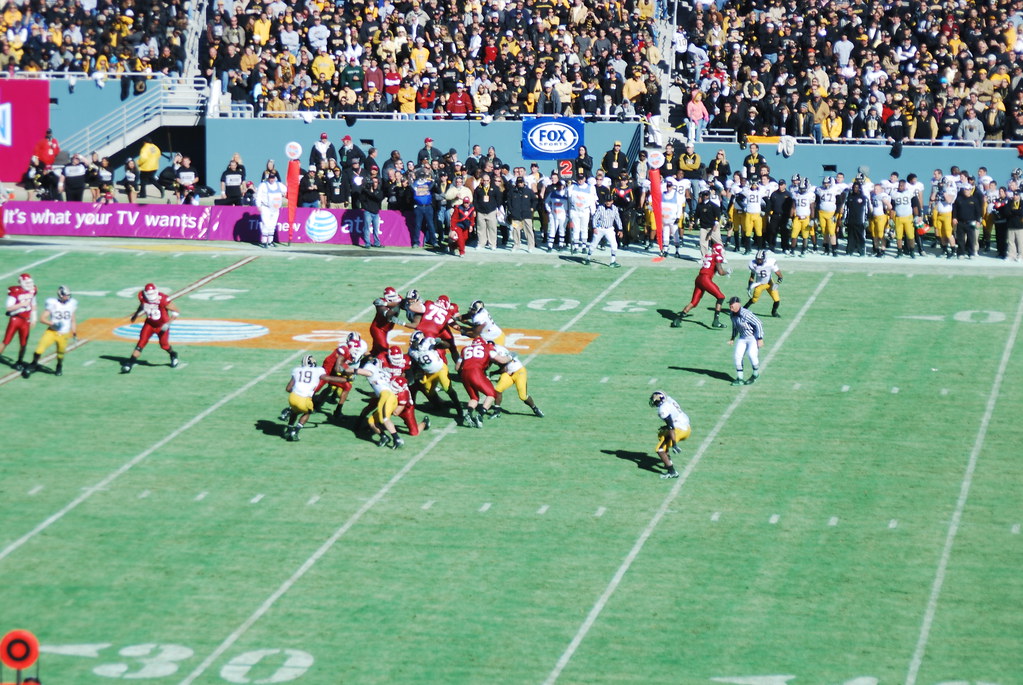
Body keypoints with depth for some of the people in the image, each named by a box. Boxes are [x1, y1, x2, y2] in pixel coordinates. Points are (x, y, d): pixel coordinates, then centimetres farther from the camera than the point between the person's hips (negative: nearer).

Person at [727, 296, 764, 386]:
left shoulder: (745, 314, -26)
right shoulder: (733, 314, -1)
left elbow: (758, 324, -23)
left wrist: (760, 339, -23)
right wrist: (733, 338, 12)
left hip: (754, 337, -8)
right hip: (743, 338, 8)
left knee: (751, 354, -24)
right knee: (738, 356, -4)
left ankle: (756, 374, 2)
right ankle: (739, 379, 6)